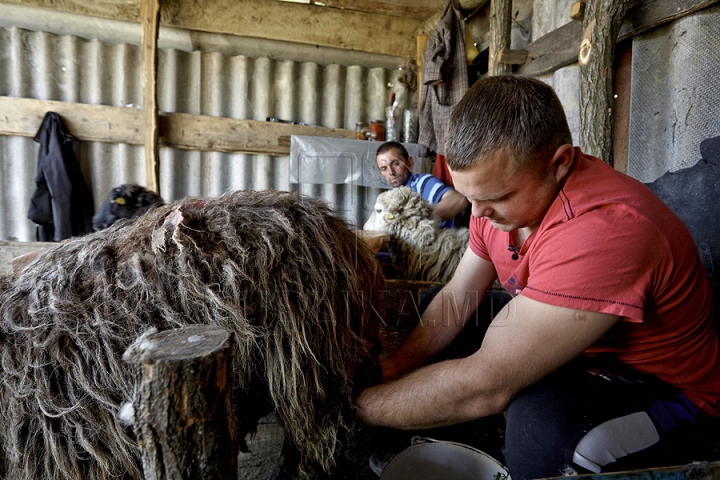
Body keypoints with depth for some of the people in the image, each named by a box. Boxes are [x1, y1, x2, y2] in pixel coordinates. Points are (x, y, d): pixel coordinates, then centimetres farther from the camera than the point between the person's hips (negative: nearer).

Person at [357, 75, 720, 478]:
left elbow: (484, 387, -37)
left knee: (539, 421, -39)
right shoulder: (501, 193, -8)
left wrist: (356, 405, -26)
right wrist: (391, 370, -14)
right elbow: (455, 301, -1)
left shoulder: (606, 226, -36)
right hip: (576, 364, 8)